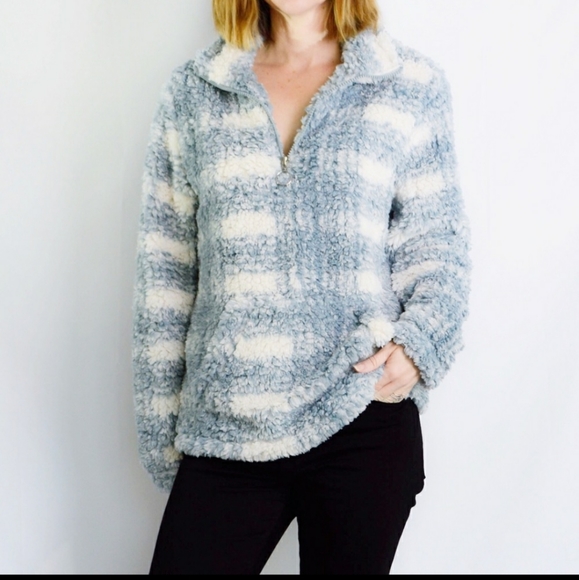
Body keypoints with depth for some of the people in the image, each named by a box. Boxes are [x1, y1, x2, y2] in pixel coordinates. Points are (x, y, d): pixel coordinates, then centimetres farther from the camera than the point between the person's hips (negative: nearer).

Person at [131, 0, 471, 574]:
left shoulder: (413, 85, 6)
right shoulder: (191, 90, 9)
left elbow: (437, 242, 8)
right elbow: (165, 268, 9)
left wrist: (417, 341, -12)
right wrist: (159, 428, 8)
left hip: (364, 419, -1)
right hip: (224, 426, 1)